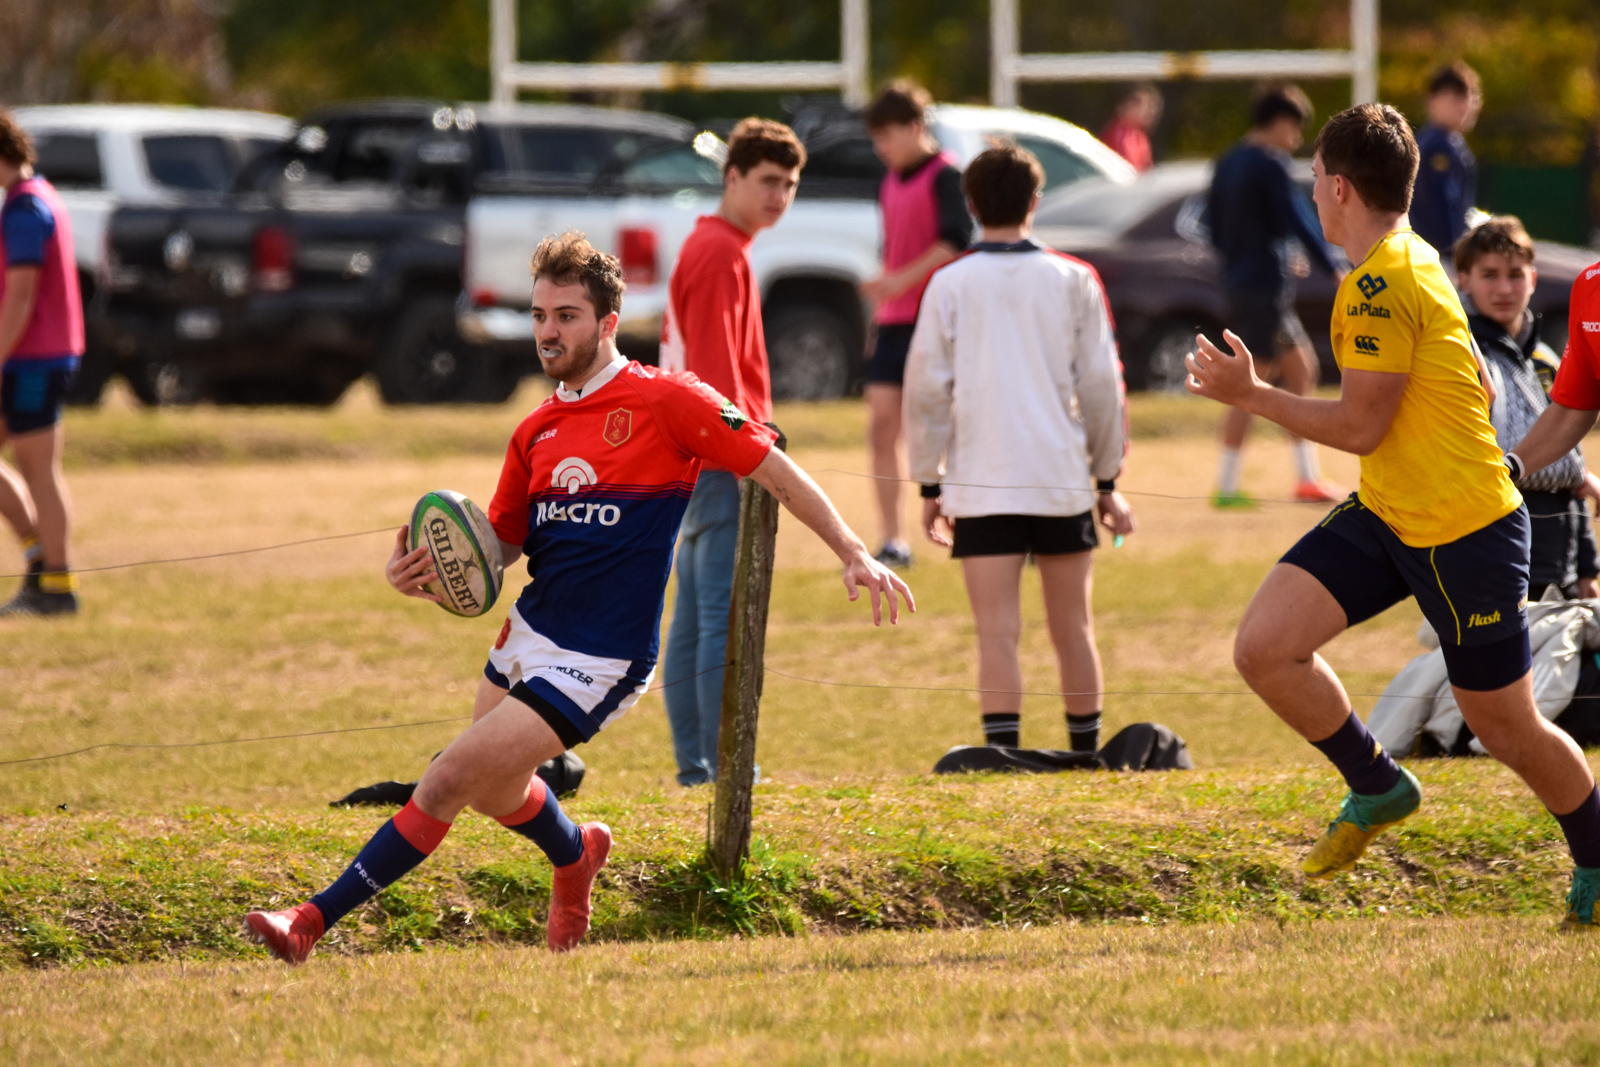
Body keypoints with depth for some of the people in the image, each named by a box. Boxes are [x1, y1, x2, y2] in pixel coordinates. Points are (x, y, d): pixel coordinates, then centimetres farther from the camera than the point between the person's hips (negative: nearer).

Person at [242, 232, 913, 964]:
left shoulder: (665, 401, -10)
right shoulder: (537, 432, 10)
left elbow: (773, 469, -5)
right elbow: (497, 546, 15)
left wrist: (854, 555, -8)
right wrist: (427, 572, -5)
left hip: (596, 663, -8)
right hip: (528, 633, 8)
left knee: (450, 781, -13)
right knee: (496, 796, 21)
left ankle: (316, 919, -8)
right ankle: (576, 855, 55)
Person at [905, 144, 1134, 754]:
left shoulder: (950, 285, 0)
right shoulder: (1073, 280, 3)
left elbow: (926, 389, 0)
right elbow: (1101, 386, 6)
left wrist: (929, 483, 9)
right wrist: (1107, 480, 15)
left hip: (980, 487, -1)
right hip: (1062, 477, 1)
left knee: (997, 634, -5)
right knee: (1073, 630, 12)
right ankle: (1086, 756, 20)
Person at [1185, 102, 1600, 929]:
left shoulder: (1382, 286, -21)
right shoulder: (1409, 262, 10)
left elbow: (1359, 427, -21)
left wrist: (1250, 395, -12)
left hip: (1464, 533, -9)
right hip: (1386, 515, 9)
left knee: (1503, 725, 4)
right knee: (1263, 648, -8)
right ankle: (1377, 788, 12)